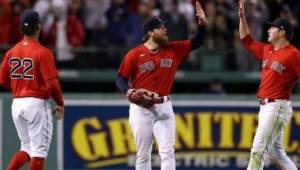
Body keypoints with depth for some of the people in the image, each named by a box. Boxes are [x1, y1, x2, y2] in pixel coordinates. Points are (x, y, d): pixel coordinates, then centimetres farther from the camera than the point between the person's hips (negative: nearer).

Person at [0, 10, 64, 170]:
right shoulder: (42, 53, -13)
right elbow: (52, 83, -15)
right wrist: (60, 104, -2)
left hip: (17, 103, 6)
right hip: (37, 104, -6)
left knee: (27, 148, 17)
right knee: (39, 150, 2)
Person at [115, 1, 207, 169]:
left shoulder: (174, 50, 5)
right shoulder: (134, 54, -6)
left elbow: (197, 42, 6)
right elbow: (121, 79, -2)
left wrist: (202, 23, -10)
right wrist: (128, 91, -21)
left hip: (164, 107, 3)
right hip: (141, 108, -2)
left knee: (167, 152, -7)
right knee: (143, 154, 5)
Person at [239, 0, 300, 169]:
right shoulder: (267, 50, 14)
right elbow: (247, 41, 26)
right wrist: (242, 16, 21)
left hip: (278, 107, -9)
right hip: (265, 106, 9)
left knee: (259, 149, -13)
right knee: (276, 152, 13)